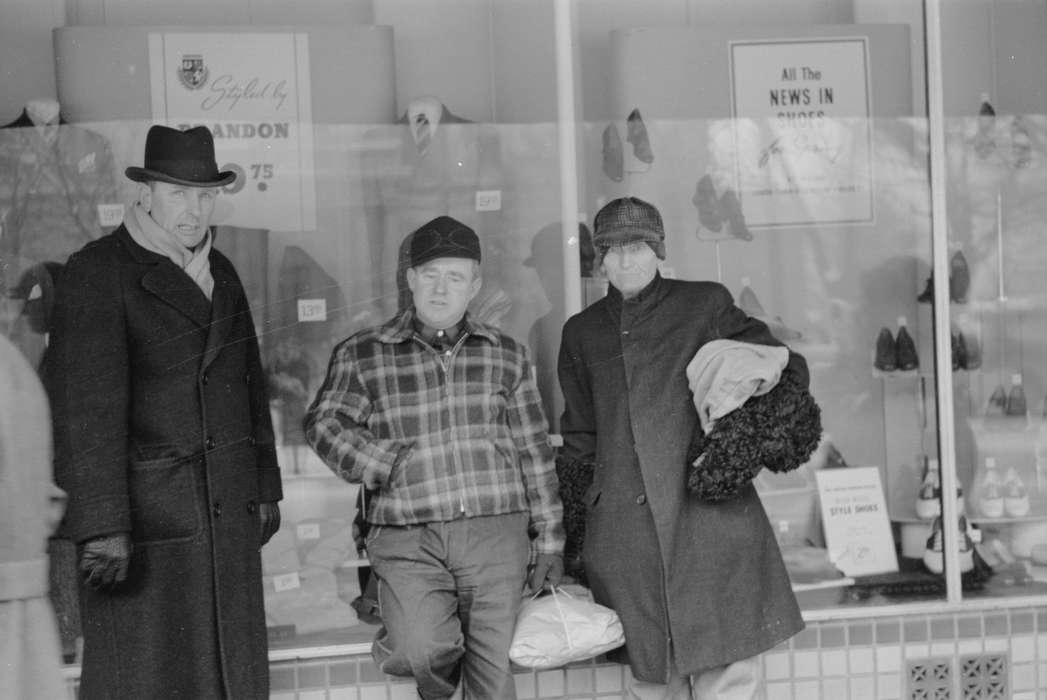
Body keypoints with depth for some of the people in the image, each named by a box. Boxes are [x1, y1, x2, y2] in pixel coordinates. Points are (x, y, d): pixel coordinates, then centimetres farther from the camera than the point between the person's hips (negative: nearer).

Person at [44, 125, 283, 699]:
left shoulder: (221, 273, 12)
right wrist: (103, 525, -22)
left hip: (228, 516, 6)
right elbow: (86, 404, -17)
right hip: (145, 519, -6)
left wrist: (264, 488, 16)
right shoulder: (97, 273, -9)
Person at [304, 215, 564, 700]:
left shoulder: (505, 355, 11)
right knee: (421, 654, -20)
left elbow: (534, 454, 12)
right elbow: (323, 424, -2)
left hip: (497, 533, 2)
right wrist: (390, 462, -15)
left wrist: (549, 542, 11)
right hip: (408, 540, -1)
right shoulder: (361, 355, 7)